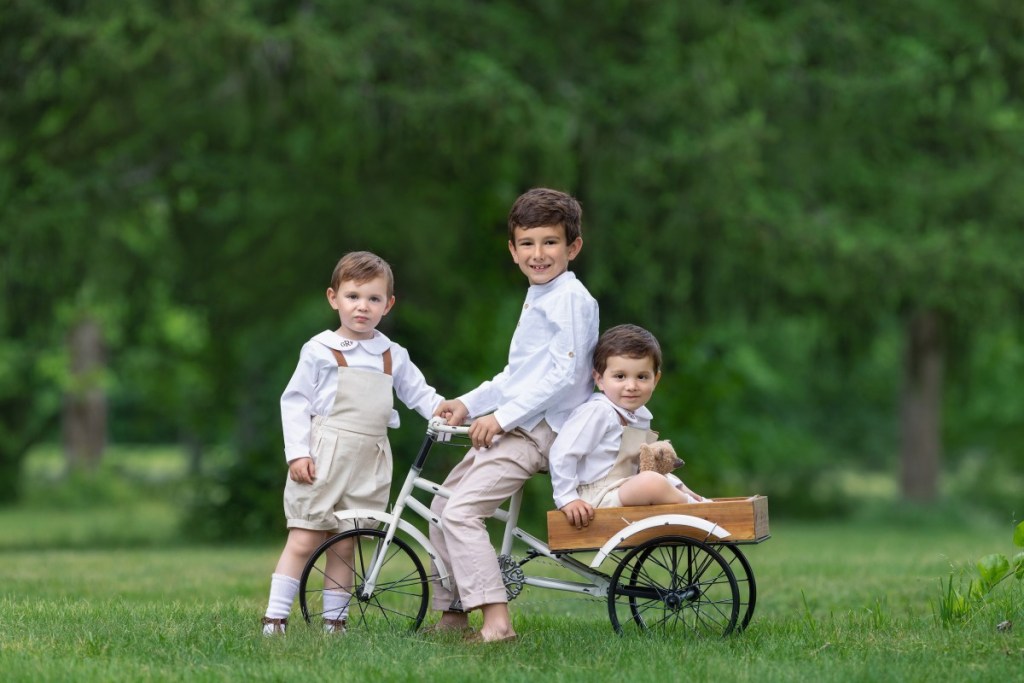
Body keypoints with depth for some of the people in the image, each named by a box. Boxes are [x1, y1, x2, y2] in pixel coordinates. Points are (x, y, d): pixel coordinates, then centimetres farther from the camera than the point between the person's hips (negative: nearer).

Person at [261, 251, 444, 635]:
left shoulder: (393, 356, 13)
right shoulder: (319, 351, 1)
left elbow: (419, 393, 19)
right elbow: (294, 401, 0)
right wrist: (297, 453, -9)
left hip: (369, 463, 4)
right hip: (324, 457, -3)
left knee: (344, 546, 6)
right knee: (303, 542, -5)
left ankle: (334, 621, 12)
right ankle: (274, 619, -3)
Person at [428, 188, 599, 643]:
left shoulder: (571, 298, -12)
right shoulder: (537, 299, 19)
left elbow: (563, 374, -21)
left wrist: (502, 417, -22)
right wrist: (468, 404, 13)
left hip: (541, 430, -10)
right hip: (510, 428, 10)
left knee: (461, 510, -22)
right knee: (442, 504, 13)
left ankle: (496, 620, -27)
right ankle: (451, 615, 20)